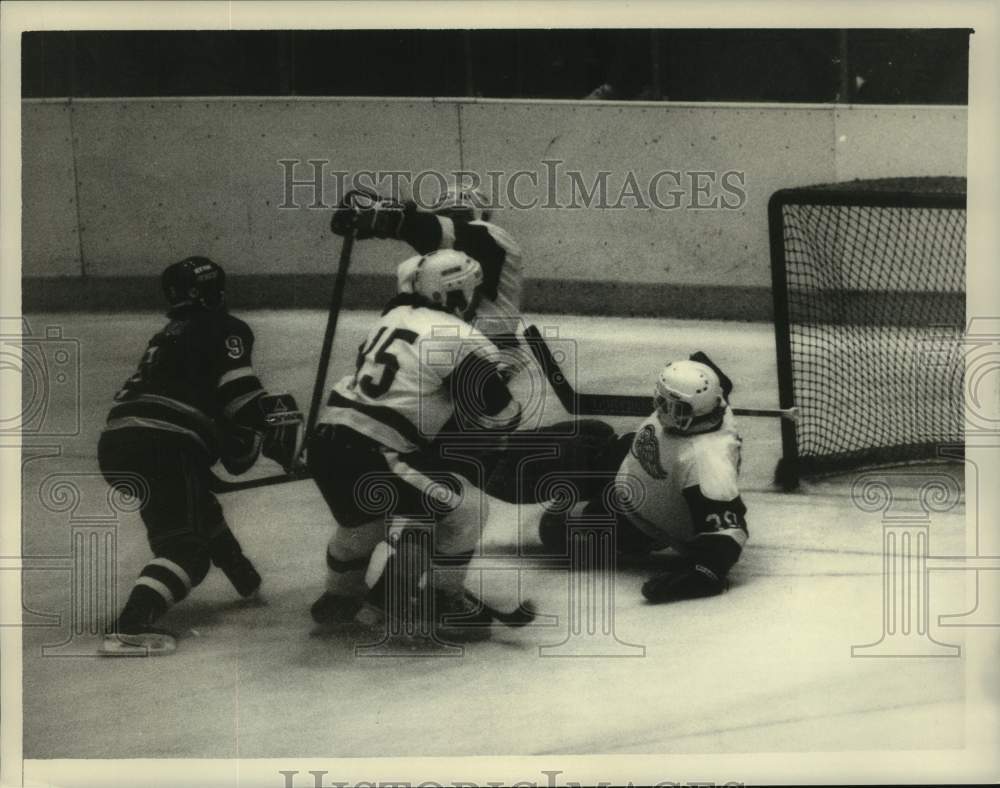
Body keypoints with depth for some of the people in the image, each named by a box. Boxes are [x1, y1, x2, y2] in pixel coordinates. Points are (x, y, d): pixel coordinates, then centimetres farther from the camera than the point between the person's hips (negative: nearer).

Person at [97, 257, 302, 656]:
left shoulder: (168, 337, 32)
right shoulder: (225, 330, 8)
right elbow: (240, 394, -4)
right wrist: (275, 424, 6)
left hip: (116, 442, 9)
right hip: (161, 445, -9)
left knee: (197, 507, 31)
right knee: (184, 546, -10)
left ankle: (243, 577, 45)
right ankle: (131, 628, -28)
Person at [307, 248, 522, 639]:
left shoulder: (394, 315, 16)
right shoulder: (464, 342, -7)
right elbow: (501, 416, -3)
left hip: (325, 442, 8)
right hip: (369, 456, -8)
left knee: (366, 516, 35)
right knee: (466, 505, 3)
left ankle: (337, 598, 49)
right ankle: (444, 603, 12)